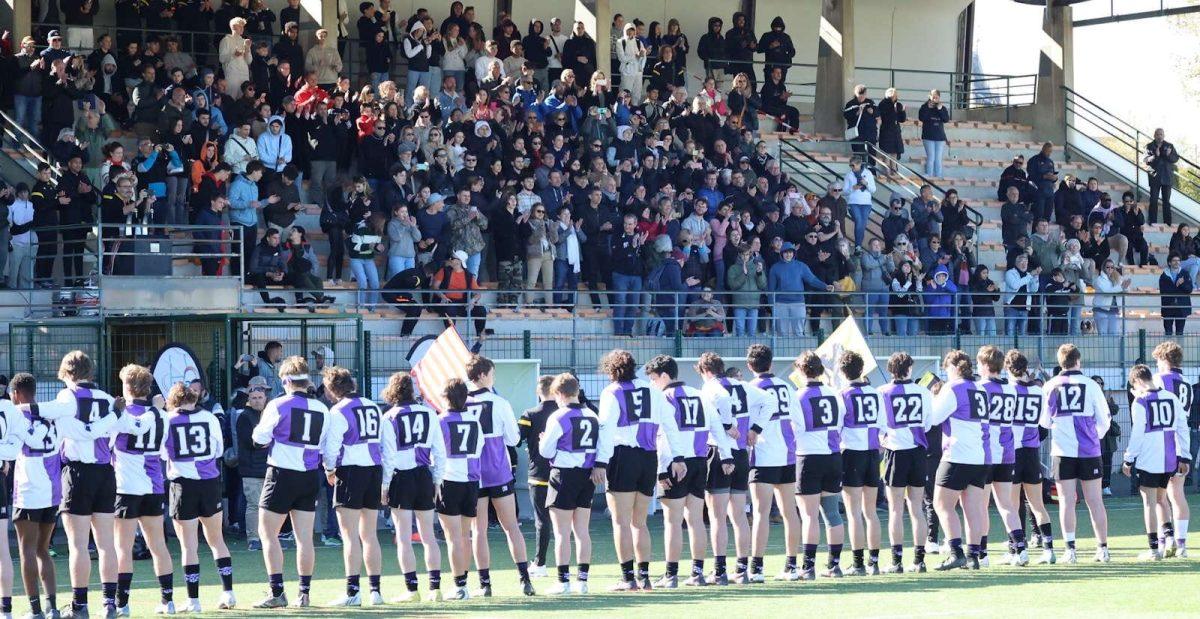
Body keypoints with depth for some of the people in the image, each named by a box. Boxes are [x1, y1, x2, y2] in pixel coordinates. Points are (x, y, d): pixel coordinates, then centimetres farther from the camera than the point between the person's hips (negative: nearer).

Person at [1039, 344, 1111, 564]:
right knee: (1095, 500, 5)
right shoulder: (1091, 385, 0)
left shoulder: (1050, 387, 1)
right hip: (1089, 450, 0)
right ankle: (1103, 548, 7)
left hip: (1062, 451, 0)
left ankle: (1070, 549, -5)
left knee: (1067, 500, 1)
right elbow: (1103, 420, 5)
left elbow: (1044, 421, 8)